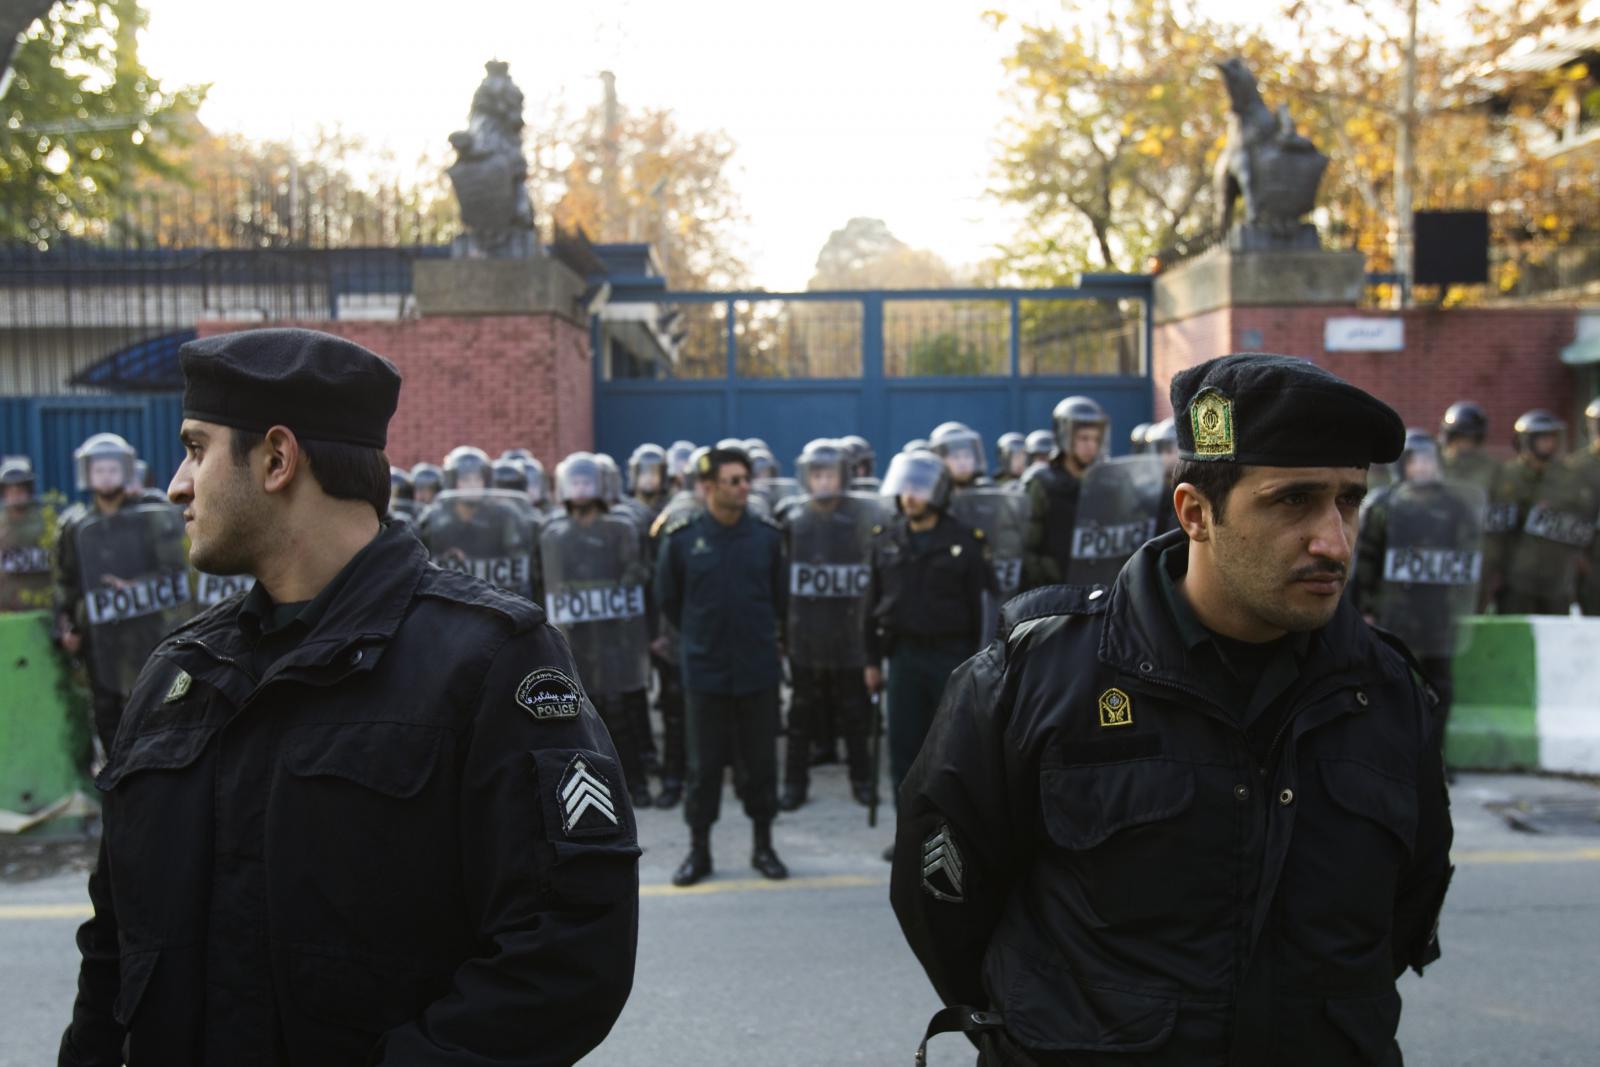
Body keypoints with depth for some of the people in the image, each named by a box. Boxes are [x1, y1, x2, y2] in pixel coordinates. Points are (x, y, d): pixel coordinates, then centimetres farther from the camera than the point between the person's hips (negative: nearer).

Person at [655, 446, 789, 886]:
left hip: (758, 669, 1)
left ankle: (762, 845, 24)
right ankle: (699, 849, 20)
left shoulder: (766, 536, -2)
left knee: (761, 761, 9)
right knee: (704, 764, 7)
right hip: (705, 670, -1)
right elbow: (667, 598, 8)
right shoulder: (682, 537, -6)